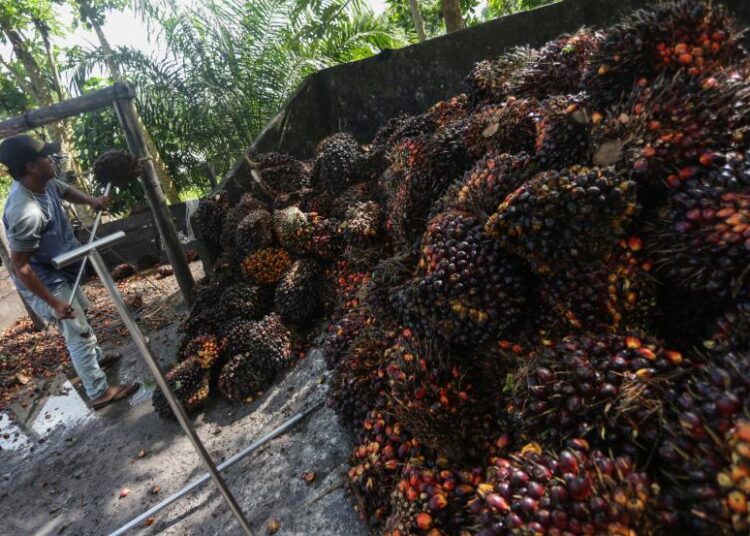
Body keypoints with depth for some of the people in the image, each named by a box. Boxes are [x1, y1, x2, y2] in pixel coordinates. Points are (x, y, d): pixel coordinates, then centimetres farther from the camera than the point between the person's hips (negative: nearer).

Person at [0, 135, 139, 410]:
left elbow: (66, 190, 16)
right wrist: (55, 302, -27)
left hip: (59, 270, 10)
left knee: (80, 319, 29)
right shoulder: (25, 212, -37)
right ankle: (99, 392, 16)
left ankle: (96, 357, 53)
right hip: (44, 280, -9)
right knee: (79, 333, 2)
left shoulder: (44, 183, -10)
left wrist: (92, 201, -5)